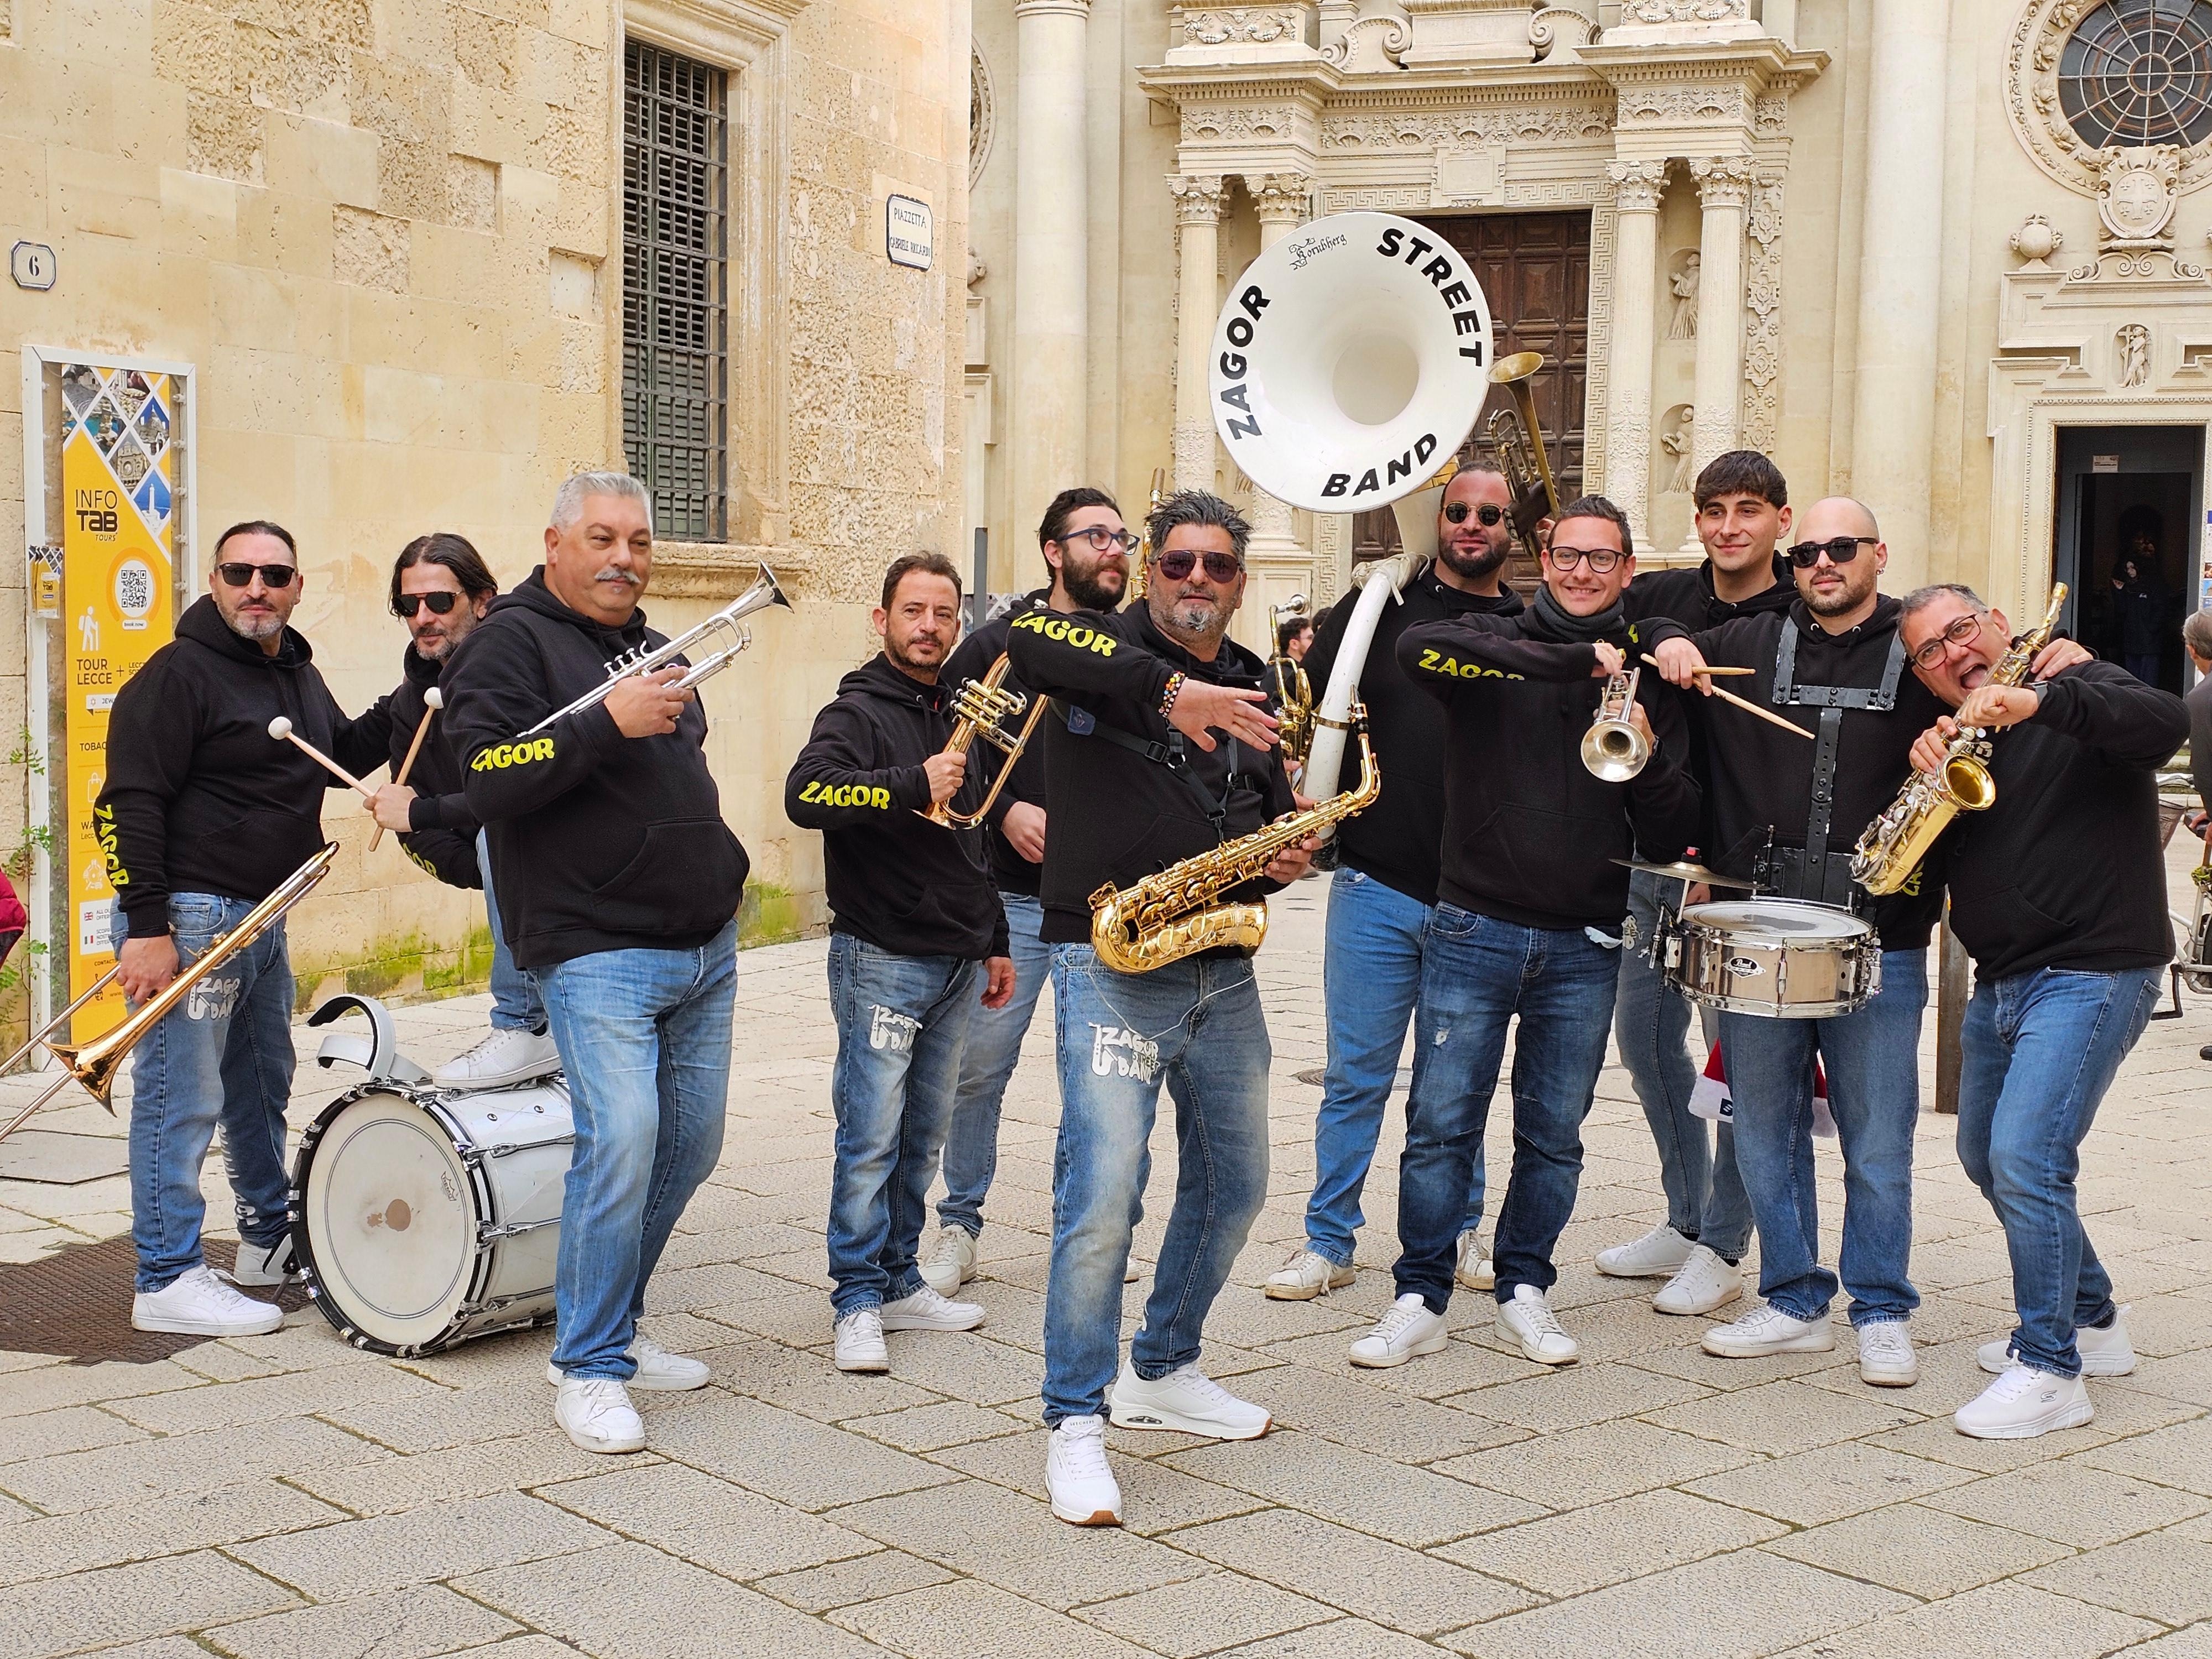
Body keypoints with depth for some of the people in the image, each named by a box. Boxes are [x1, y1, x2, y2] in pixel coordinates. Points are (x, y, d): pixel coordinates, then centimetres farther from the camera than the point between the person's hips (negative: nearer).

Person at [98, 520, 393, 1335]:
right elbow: (130, 804, -18)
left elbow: (343, 756, 29)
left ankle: (271, 1241, 34)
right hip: (190, 919, -9)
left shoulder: (299, 675, 13)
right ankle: (168, 1281, -1)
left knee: (262, 1087, 19)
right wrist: (144, 925, -23)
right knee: (182, 1099, -6)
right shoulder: (178, 674, -13)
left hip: (263, 916, 9)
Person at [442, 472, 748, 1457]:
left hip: (704, 948, 8)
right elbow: (488, 782, -19)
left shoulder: (651, 646, 19)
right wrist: (608, 723, -25)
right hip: (598, 954, -8)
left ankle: (609, 1330, 26)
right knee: (621, 1141, -18)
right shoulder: (514, 640, -5)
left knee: (691, 1145, 10)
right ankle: (589, 1370, -4)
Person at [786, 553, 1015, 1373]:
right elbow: (806, 794, -27)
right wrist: (912, 786, -33)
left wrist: (994, 942, 22)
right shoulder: (859, 711, -7)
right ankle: (857, 1304, 2)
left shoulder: (957, 715, 16)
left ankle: (898, 1283, 20)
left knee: (922, 1136, 12)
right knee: (871, 1135, -5)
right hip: (882, 959, -7)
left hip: (956, 962, 7)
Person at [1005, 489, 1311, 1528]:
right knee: (1103, 1193, -14)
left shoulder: (1254, 689, 14)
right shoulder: (1108, 651, -5)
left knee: (1234, 1185, 16)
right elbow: (1027, 639, -28)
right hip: (1112, 965, -7)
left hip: (1223, 972, 7)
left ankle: (1163, 1371, 35)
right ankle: (1076, 1423, -1)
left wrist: (1290, 857, 0)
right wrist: (1170, 690, -37)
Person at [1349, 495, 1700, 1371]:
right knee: (1440, 1124, 0)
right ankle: (1420, 1300, 11)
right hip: (1474, 929, -2)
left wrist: (1648, 757, -15)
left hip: (1585, 946, 2)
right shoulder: (1494, 643, 1)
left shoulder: (1648, 682, 8)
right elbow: (1417, 648, -25)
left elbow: (1671, 838, 6)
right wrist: (1575, 661, -25)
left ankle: (1523, 1290, 25)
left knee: (1554, 1135, 10)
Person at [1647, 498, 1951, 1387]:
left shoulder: (1922, 653, 4)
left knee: (1878, 1144, 3)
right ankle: (1794, 1302, 23)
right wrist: (1667, 645, 0)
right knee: (1765, 1135, 10)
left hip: (1879, 945, -2)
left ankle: (1882, 1315, 18)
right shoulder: (1748, 645, 10)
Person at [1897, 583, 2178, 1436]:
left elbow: (2167, 723, -28)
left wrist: (2038, 700, -41)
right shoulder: (1954, 738, 14)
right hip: (2000, 980, 9)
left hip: (2091, 972, -9)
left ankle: (2050, 1371, -7)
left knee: (2025, 1158, -18)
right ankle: (2090, 1321, 36)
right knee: (1988, 1158, 18)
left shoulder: (2081, 692, -6)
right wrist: (1926, 776, -14)